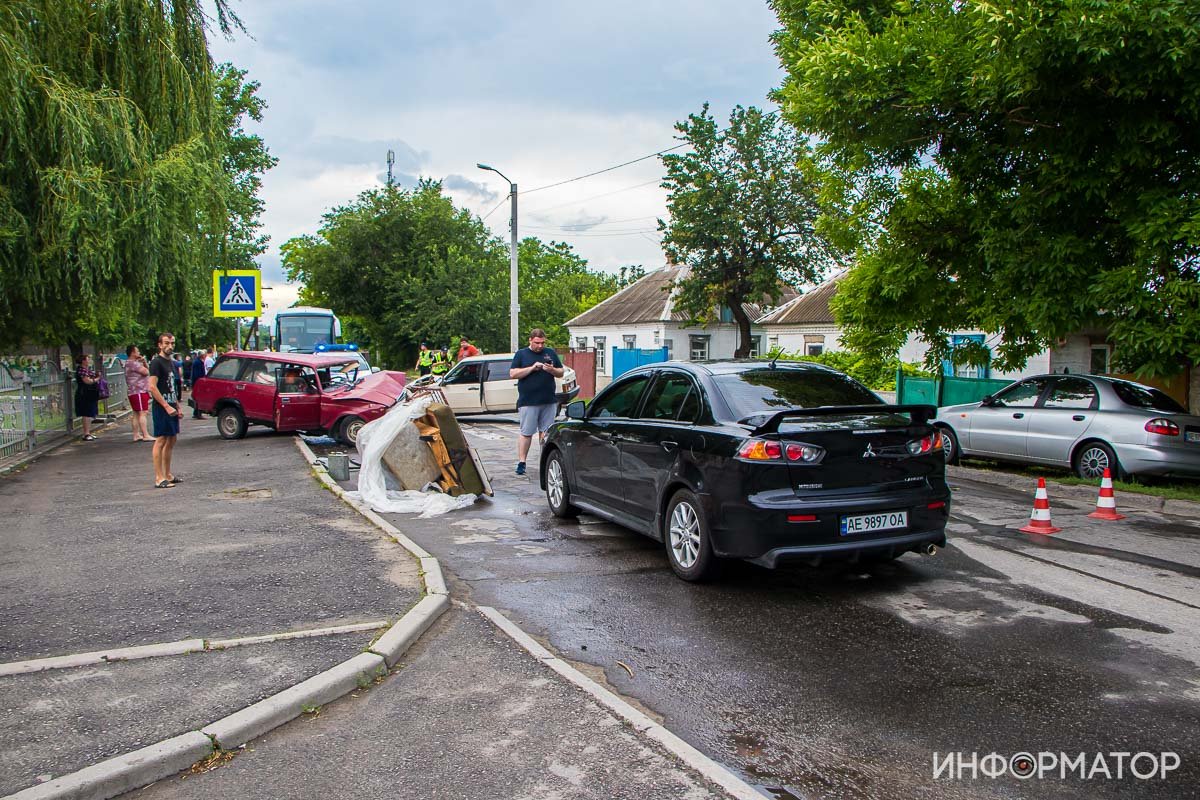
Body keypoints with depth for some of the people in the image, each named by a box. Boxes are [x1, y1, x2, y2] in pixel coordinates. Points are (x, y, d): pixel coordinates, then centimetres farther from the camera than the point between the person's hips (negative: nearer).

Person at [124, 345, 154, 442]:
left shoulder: (135, 363, 19)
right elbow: (146, 372, -18)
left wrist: (144, 362, 5)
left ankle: (136, 435, 14)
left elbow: (147, 368, 21)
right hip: (138, 391, -11)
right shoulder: (132, 363, -13)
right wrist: (144, 366, 1)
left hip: (140, 391, 11)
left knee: (136, 414, 11)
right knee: (142, 413, -12)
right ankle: (145, 435, -15)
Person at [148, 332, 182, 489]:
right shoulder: (156, 362, -10)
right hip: (161, 408, -9)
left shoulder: (171, 363, 17)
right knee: (161, 440, -7)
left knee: (171, 440, 12)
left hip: (171, 407, 9)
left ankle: (168, 474, 21)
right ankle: (159, 478, -5)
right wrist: (167, 406, -21)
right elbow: (152, 387, -18)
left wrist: (177, 406, 16)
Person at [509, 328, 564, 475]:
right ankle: (521, 462, 3)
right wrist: (532, 368, -12)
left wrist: (552, 370, -8)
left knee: (546, 432, 6)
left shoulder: (551, 353, 14)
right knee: (526, 433, -2)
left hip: (549, 401, 3)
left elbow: (561, 373, 15)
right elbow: (513, 374, -3)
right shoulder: (521, 354, 6)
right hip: (528, 401, -3)